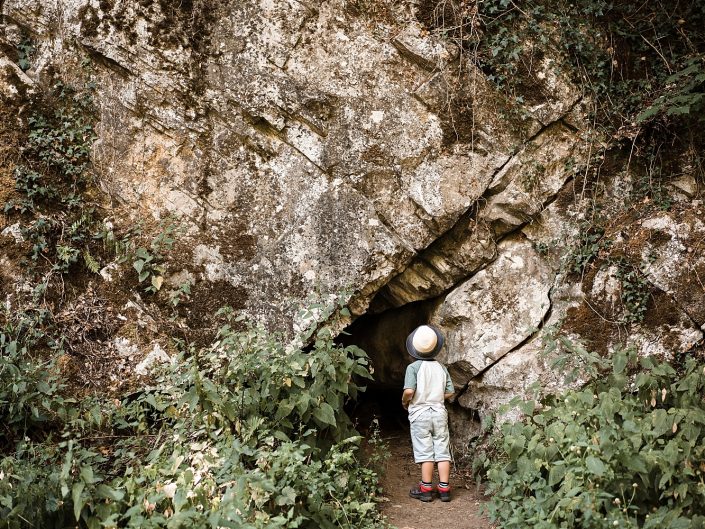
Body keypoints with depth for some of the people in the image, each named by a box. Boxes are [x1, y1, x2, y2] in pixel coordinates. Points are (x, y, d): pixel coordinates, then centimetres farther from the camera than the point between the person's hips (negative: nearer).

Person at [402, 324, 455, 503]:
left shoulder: (413, 367, -11)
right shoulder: (441, 367, 4)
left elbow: (409, 391, -21)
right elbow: (450, 392, 6)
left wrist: (404, 402, -1)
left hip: (420, 414, -3)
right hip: (439, 412, 3)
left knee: (425, 453, 2)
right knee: (442, 452, 7)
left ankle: (426, 489, 7)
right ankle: (444, 489, 10)